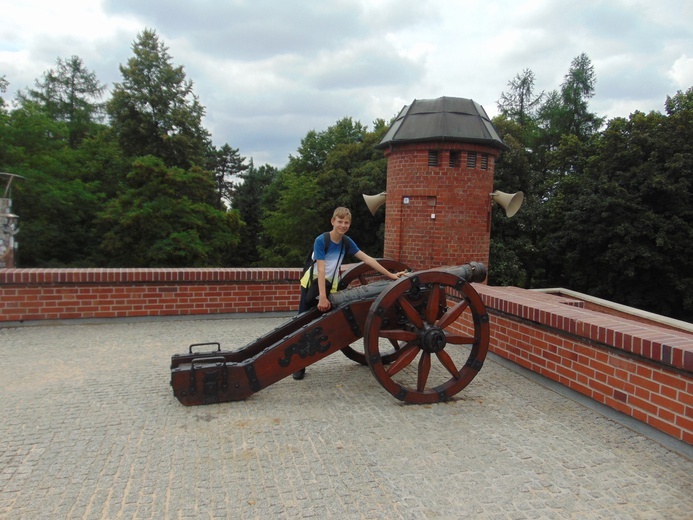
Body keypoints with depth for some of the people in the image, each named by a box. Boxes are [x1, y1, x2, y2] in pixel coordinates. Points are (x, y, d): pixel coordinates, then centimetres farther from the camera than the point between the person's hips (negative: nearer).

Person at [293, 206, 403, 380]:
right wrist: (322, 297, -32)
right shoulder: (321, 240, -20)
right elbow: (321, 270, -26)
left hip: (330, 287, 4)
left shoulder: (346, 242, -3)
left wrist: (390, 275, -4)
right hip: (312, 285, -4)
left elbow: (367, 259, -2)